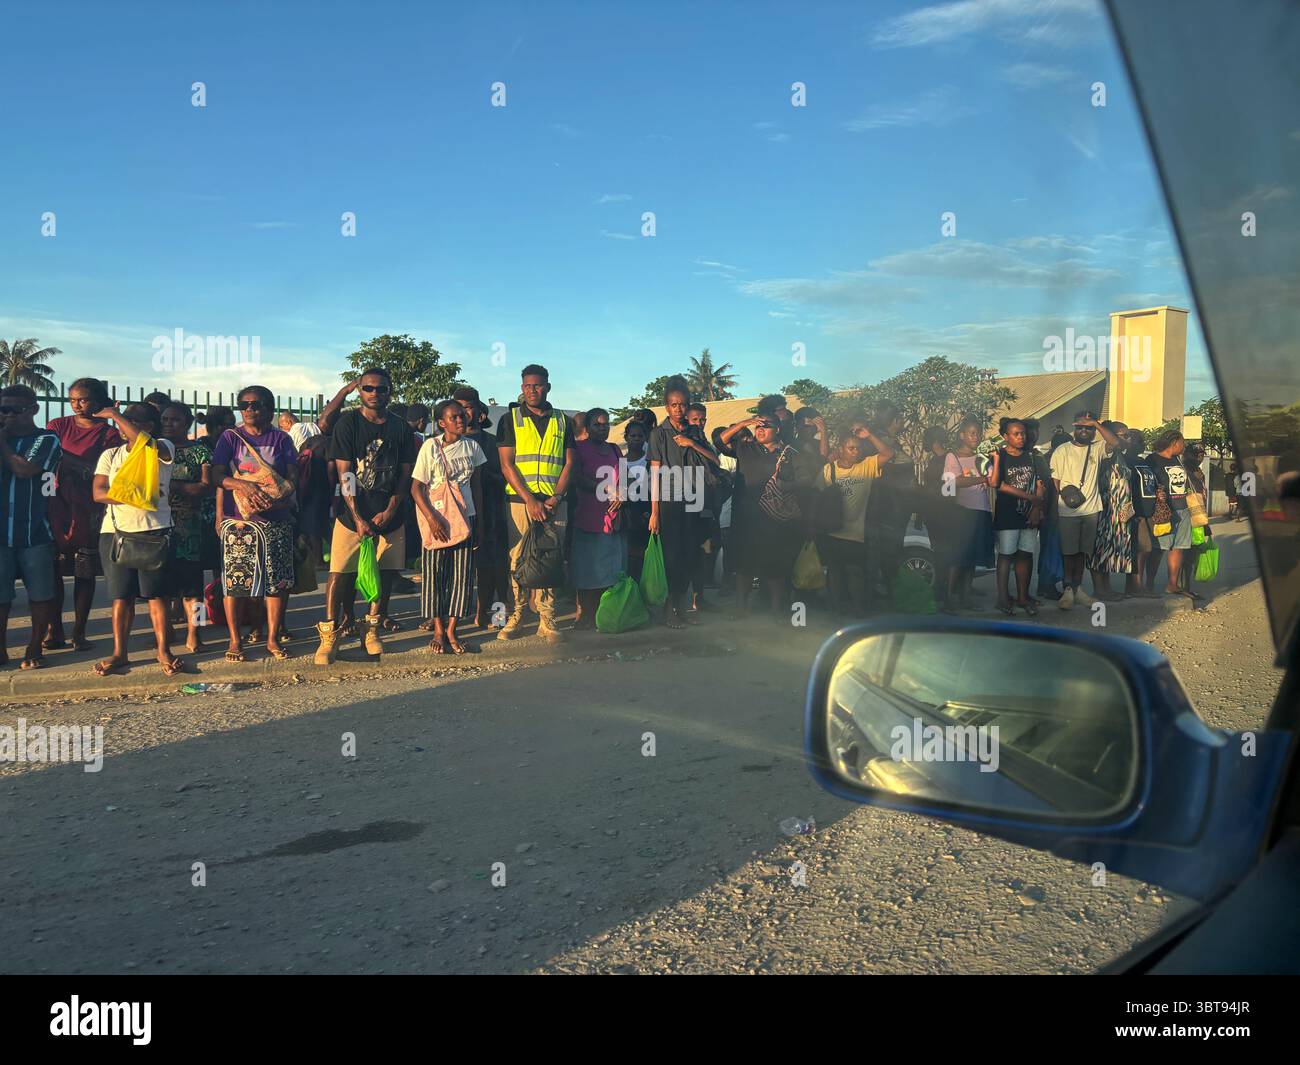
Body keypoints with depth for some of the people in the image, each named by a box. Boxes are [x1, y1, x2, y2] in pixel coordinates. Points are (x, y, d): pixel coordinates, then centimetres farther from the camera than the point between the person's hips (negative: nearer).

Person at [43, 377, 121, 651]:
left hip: (88, 511, -2)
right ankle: (55, 631, 11)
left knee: (85, 573, 3)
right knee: (52, 571, 1)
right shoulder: (58, 426, 11)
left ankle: (79, 632, 12)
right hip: (56, 506, 2)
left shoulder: (108, 434, 4)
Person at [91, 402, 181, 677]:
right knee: (121, 595, 6)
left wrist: (115, 414, -15)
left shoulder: (161, 449, 1)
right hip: (115, 532, 4)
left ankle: (163, 651, 5)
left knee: (157, 593, -2)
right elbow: (98, 492, 2)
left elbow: (145, 443, -24)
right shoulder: (110, 455, 13)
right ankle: (119, 653, 13)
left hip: (154, 532, -3)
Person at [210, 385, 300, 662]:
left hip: (276, 520, 1)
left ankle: (273, 638, 12)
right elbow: (217, 475, -2)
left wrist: (280, 500, -16)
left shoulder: (281, 439, 9)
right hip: (237, 521, -1)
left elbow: (293, 477, 3)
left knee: (277, 580, 0)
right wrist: (242, 485, -20)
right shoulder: (230, 438, 7)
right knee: (235, 580, -1)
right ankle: (235, 641, 10)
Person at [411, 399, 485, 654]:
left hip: (465, 517, 3)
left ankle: (451, 631, 9)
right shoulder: (430, 446, -4)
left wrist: (479, 522, 10)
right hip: (436, 517, -3)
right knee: (434, 574, 0)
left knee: (462, 575, 0)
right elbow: (416, 488, -6)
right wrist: (431, 518, -16)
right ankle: (438, 631, 11)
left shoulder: (472, 446, 6)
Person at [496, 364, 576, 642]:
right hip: (520, 500, -2)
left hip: (554, 503, 2)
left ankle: (547, 619, 3)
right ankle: (516, 616, 4)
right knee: (518, 559, -2)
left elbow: (569, 463, 9)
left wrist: (556, 497, -6)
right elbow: (507, 464, -1)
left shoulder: (561, 421, 14)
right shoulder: (510, 419, 7)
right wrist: (530, 500, -10)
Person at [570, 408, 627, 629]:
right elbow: (578, 478, -10)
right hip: (588, 517, -6)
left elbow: (622, 479, 17)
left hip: (613, 518, 6)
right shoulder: (579, 448, 1)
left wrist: (619, 494, -5)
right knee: (587, 568, -5)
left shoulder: (614, 450, 19)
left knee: (610, 569, 4)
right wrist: (607, 489, -17)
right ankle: (585, 615, -1)